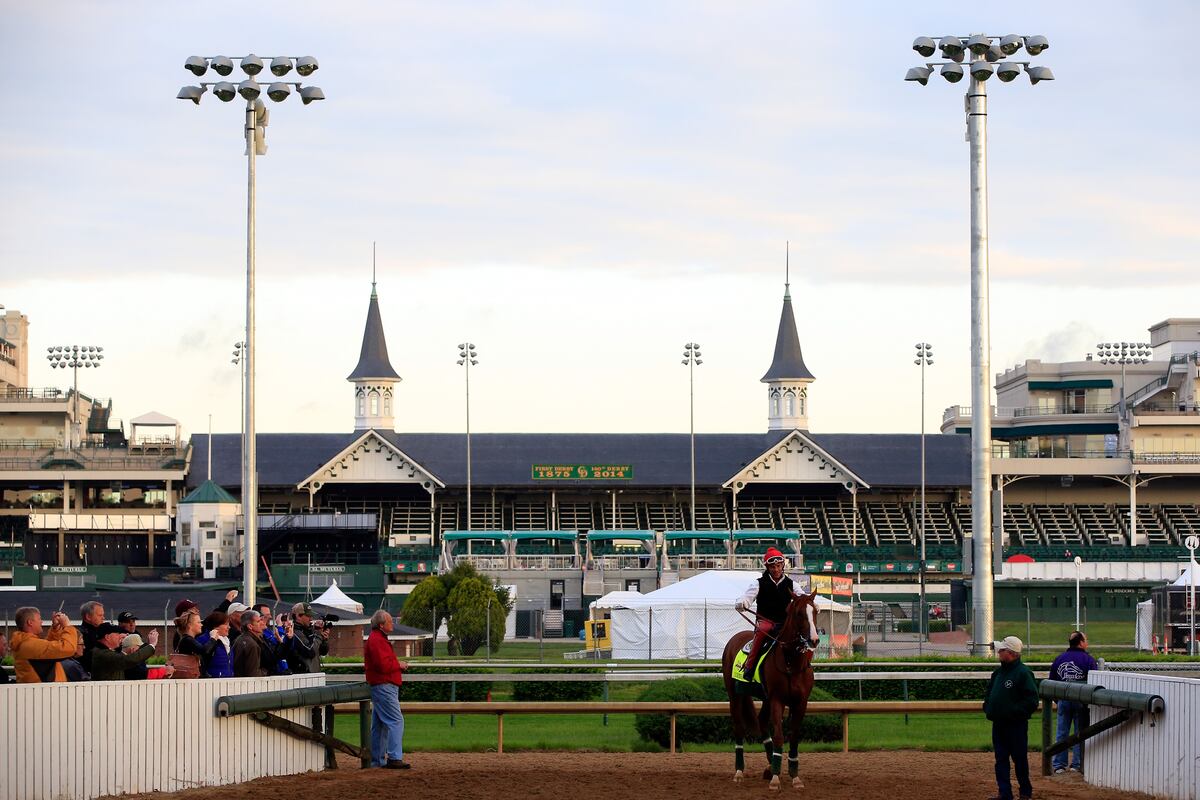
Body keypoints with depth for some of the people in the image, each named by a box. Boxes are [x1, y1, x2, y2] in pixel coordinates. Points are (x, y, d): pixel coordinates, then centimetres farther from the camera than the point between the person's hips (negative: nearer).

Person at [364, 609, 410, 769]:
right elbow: (383, 665, -23)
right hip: (384, 686, -11)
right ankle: (394, 758, -20)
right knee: (396, 721, -15)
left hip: (381, 688, 11)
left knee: (379, 724, 12)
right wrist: (399, 664, -8)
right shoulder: (376, 641, -14)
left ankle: (377, 759, 15)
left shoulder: (378, 639, 21)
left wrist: (398, 666, 10)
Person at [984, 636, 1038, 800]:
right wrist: (987, 707, 9)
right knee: (1000, 759, 7)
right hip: (998, 723, 8)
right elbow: (989, 693, 26)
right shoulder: (998, 672, 13)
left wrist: (1015, 712, -19)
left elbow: (1031, 700, -15)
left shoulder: (1023, 673, -12)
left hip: (1016, 724, -8)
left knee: (1020, 759, 3)